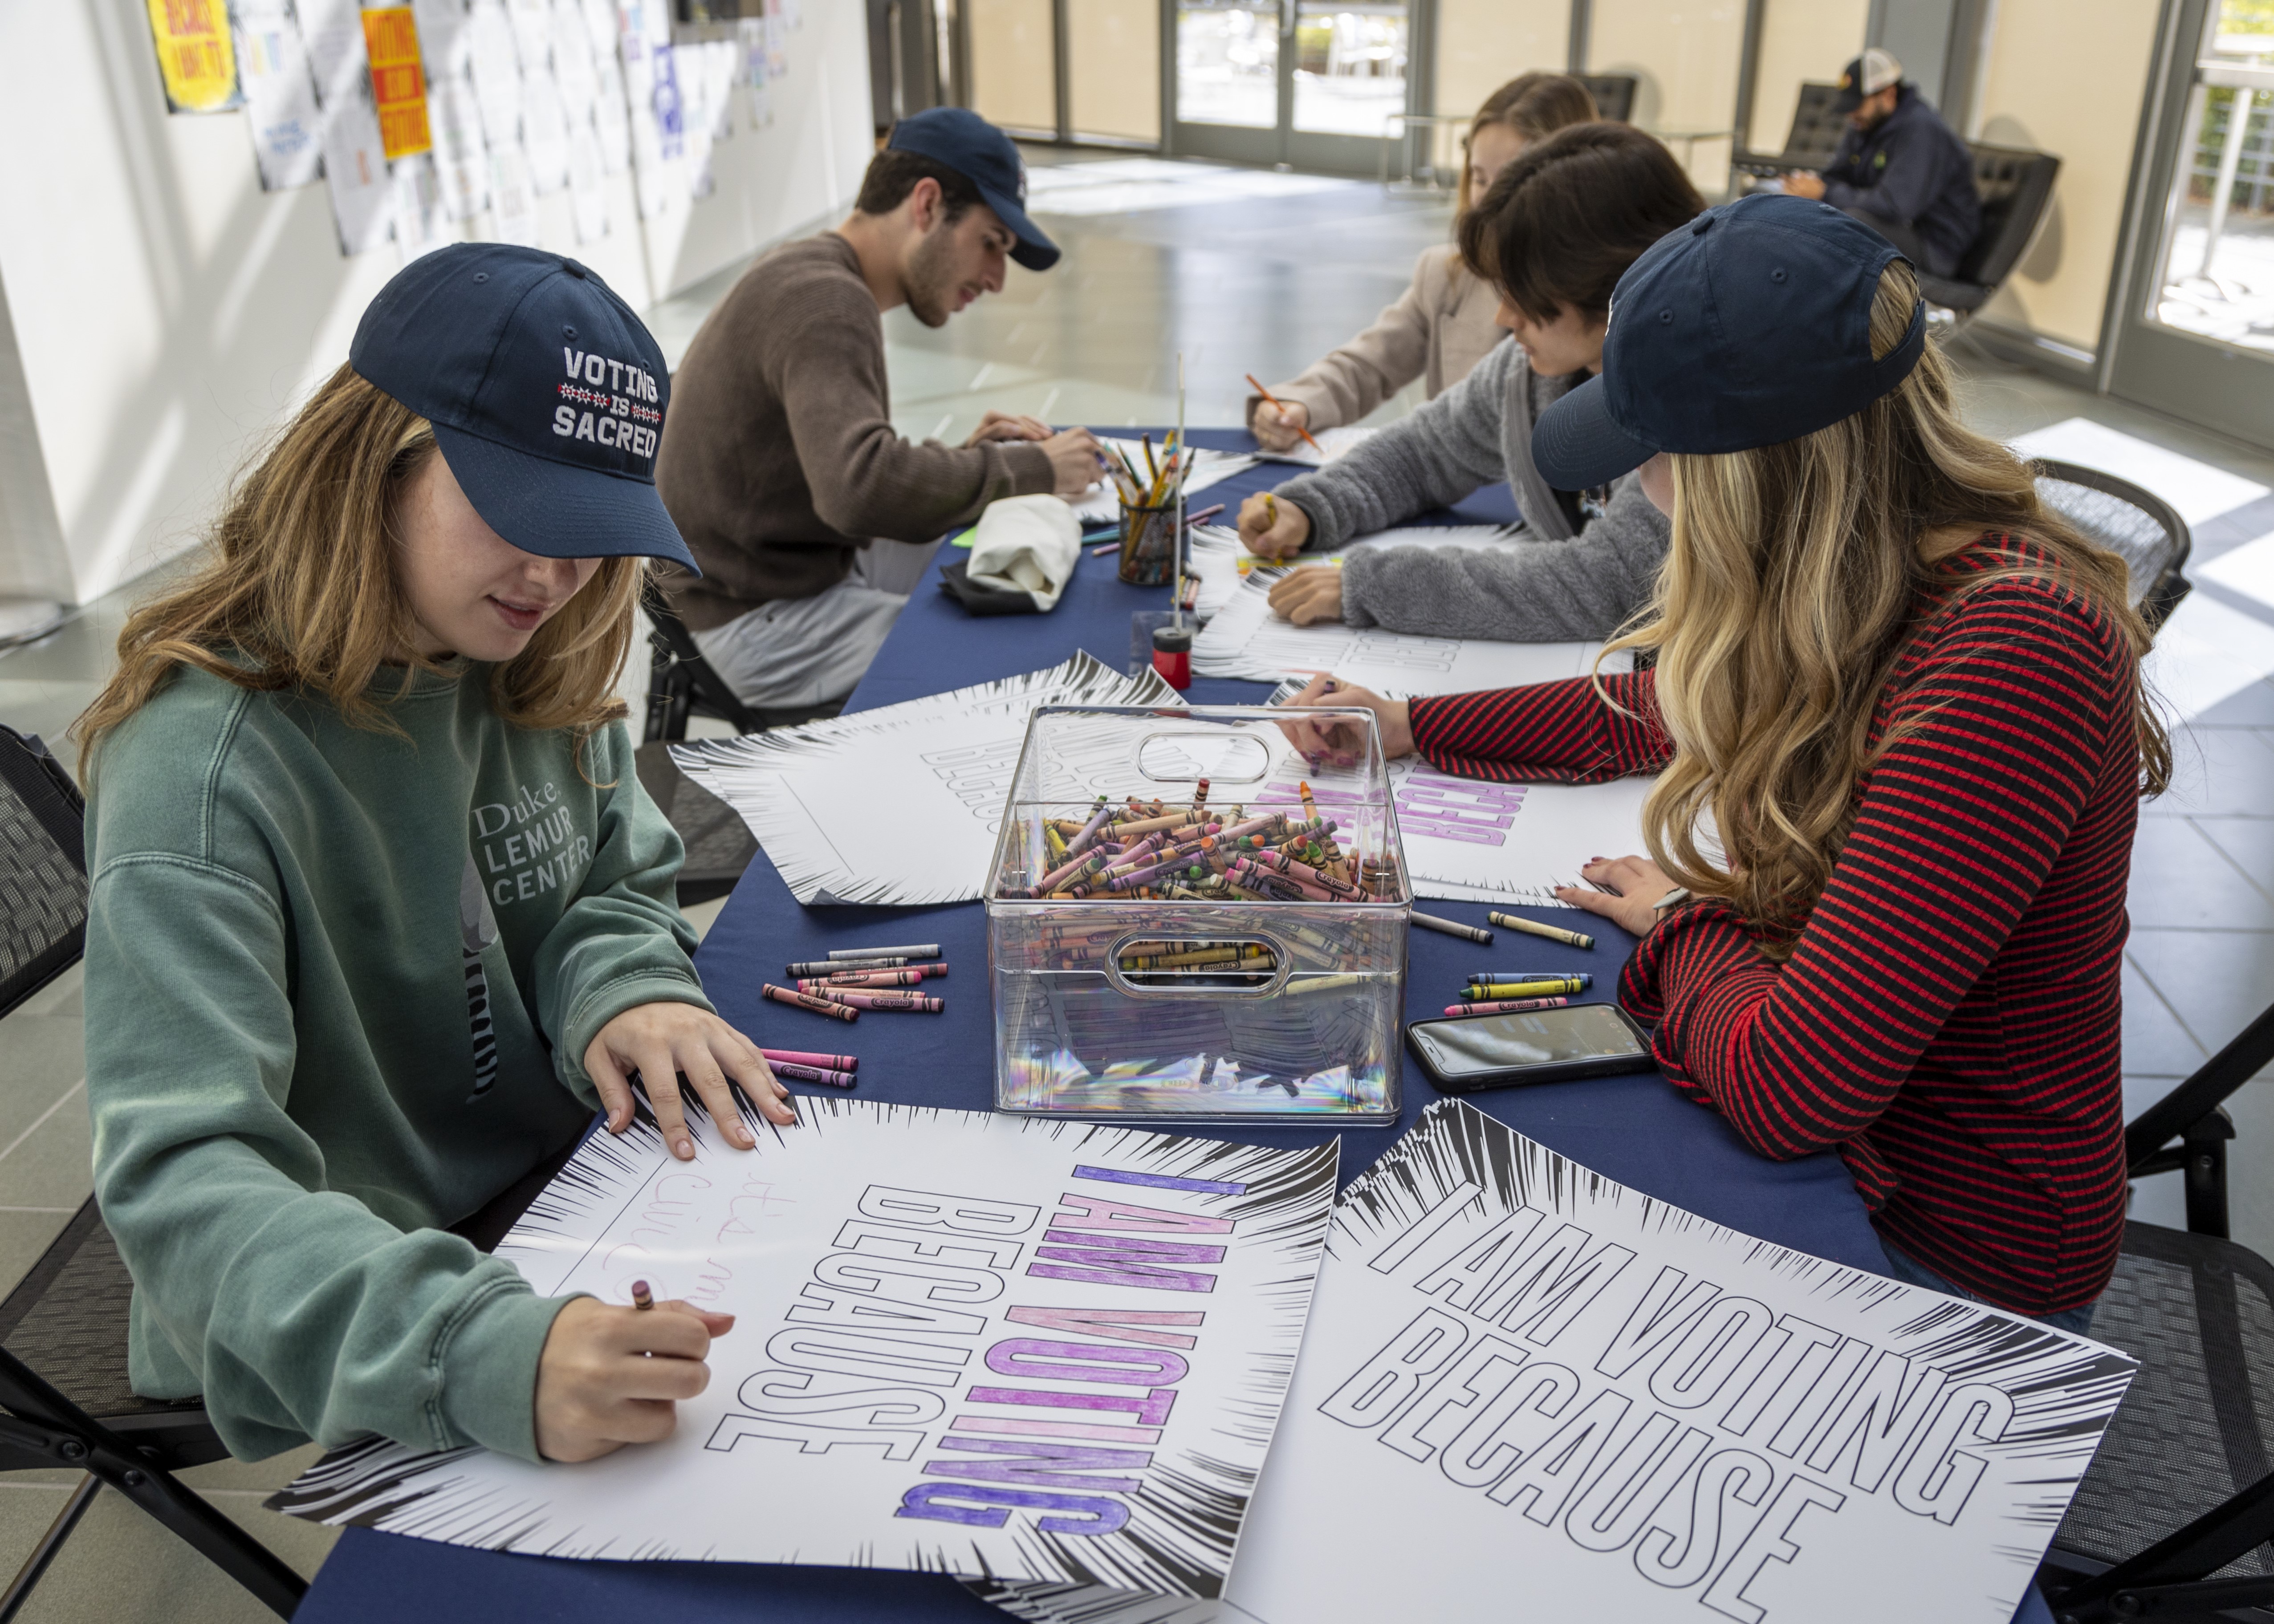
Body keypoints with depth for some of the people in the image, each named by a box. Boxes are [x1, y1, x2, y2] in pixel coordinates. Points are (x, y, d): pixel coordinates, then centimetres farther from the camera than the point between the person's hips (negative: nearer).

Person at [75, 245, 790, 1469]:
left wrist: (624, 991, -17)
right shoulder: (202, 763, -24)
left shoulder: (537, 674, -2)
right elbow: (179, 1181, -31)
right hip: (332, 1370, -6)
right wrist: (484, 1356, -46)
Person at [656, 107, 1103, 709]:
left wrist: (962, 458, 1)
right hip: (764, 625, -11)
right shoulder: (824, 300, -21)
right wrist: (1032, 467, -26)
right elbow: (860, 490, -38)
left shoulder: (807, 275, 13)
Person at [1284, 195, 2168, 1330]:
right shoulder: (1873, 569, -5)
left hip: (1944, 1240, -7)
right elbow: (1648, 715, 15)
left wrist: (1685, 926, -14)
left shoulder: (2009, 654, -34)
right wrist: (1402, 726, 15)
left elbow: (1784, 1090, -34)